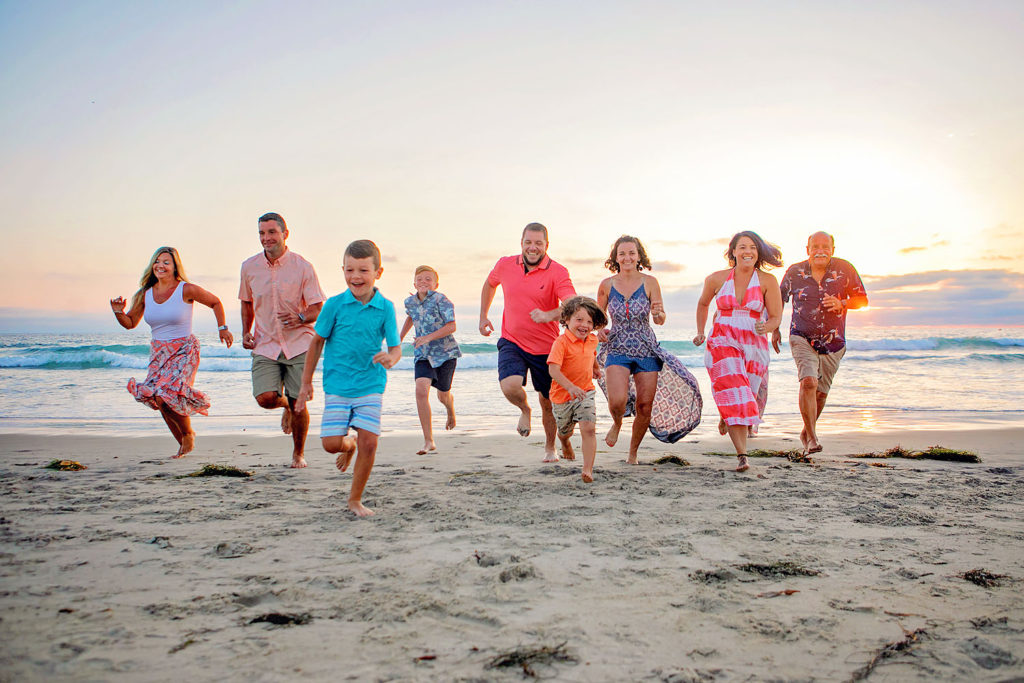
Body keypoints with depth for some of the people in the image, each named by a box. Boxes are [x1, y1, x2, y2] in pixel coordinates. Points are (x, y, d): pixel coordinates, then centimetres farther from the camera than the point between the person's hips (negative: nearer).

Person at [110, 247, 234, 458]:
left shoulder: (186, 290, -9)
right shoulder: (145, 294, 4)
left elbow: (215, 302, 5)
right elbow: (130, 323, 14)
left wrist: (222, 328, 0)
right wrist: (118, 312, -5)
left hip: (184, 351, -5)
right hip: (159, 352, 5)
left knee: (168, 396, -22)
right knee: (161, 402, 3)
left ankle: (188, 434, 5)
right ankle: (183, 445, 22)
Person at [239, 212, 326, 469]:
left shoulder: (302, 267, -4)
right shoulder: (249, 267, 5)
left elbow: (318, 308, -4)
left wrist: (301, 318, -24)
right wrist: (246, 333, 7)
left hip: (298, 344, -2)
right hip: (265, 345, 2)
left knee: (298, 404, -1)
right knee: (265, 398, -15)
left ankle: (299, 454, 23)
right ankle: (286, 407, 24)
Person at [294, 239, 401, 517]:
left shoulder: (385, 308, -3)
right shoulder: (335, 305, -4)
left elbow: (396, 347, -3)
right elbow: (317, 342, 4)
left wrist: (390, 358, -29)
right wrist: (306, 384, 8)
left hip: (371, 386, 0)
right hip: (337, 385, 0)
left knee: (369, 442, -7)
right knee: (331, 443, -6)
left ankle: (355, 499, 14)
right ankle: (349, 446, 33)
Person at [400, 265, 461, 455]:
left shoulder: (440, 300, -14)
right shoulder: (410, 302, 4)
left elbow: (451, 326, -20)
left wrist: (429, 337, -29)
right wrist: (400, 337, 30)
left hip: (445, 352, -3)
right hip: (423, 355, 3)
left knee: (443, 395, 10)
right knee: (421, 389, -19)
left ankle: (451, 412, 53)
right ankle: (428, 441, -15)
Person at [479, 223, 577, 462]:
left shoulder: (558, 272, -13)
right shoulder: (505, 265, -1)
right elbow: (489, 284, 22)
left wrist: (548, 315, -43)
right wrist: (483, 316, 19)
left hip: (545, 347, -1)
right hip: (512, 341, 1)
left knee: (548, 403, 10)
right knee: (510, 386, -26)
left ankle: (550, 448, 38)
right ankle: (524, 409, 12)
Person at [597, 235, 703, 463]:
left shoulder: (649, 282, -4)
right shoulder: (607, 285, -1)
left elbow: (661, 320, -1)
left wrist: (658, 313, -24)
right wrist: (599, 330, -7)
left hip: (647, 351, 1)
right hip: (617, 350, 0)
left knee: (645, 408, 3)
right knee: (617, 401, -21)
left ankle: (633, 453, 26)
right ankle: (617, 423, 17)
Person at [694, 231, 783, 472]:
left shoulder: (767, 281, -3)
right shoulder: (717, 279, 2)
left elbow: (776, 317, -1)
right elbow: (703, 303, 21)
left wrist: (766, 327, -23)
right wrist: (700, 332, 23)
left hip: (754, 346, 1)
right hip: (722, 344, -1)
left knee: (745, 398, 12)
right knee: (733, 396, -18)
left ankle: (725, 420, 47)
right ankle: (742, 455, -17)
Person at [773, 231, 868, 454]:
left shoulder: (845, 269, -4)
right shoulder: (794, 272, -4)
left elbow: (862, 300, 3)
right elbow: (779, 300, 11)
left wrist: (841, 304, -17)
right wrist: (775, 329, 6)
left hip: (833, 342, 2)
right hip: (802, 338, -2)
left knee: (821, 392, 11)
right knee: (808, 382, -22)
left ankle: (806, 432, 34)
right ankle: (812, 437, -16)